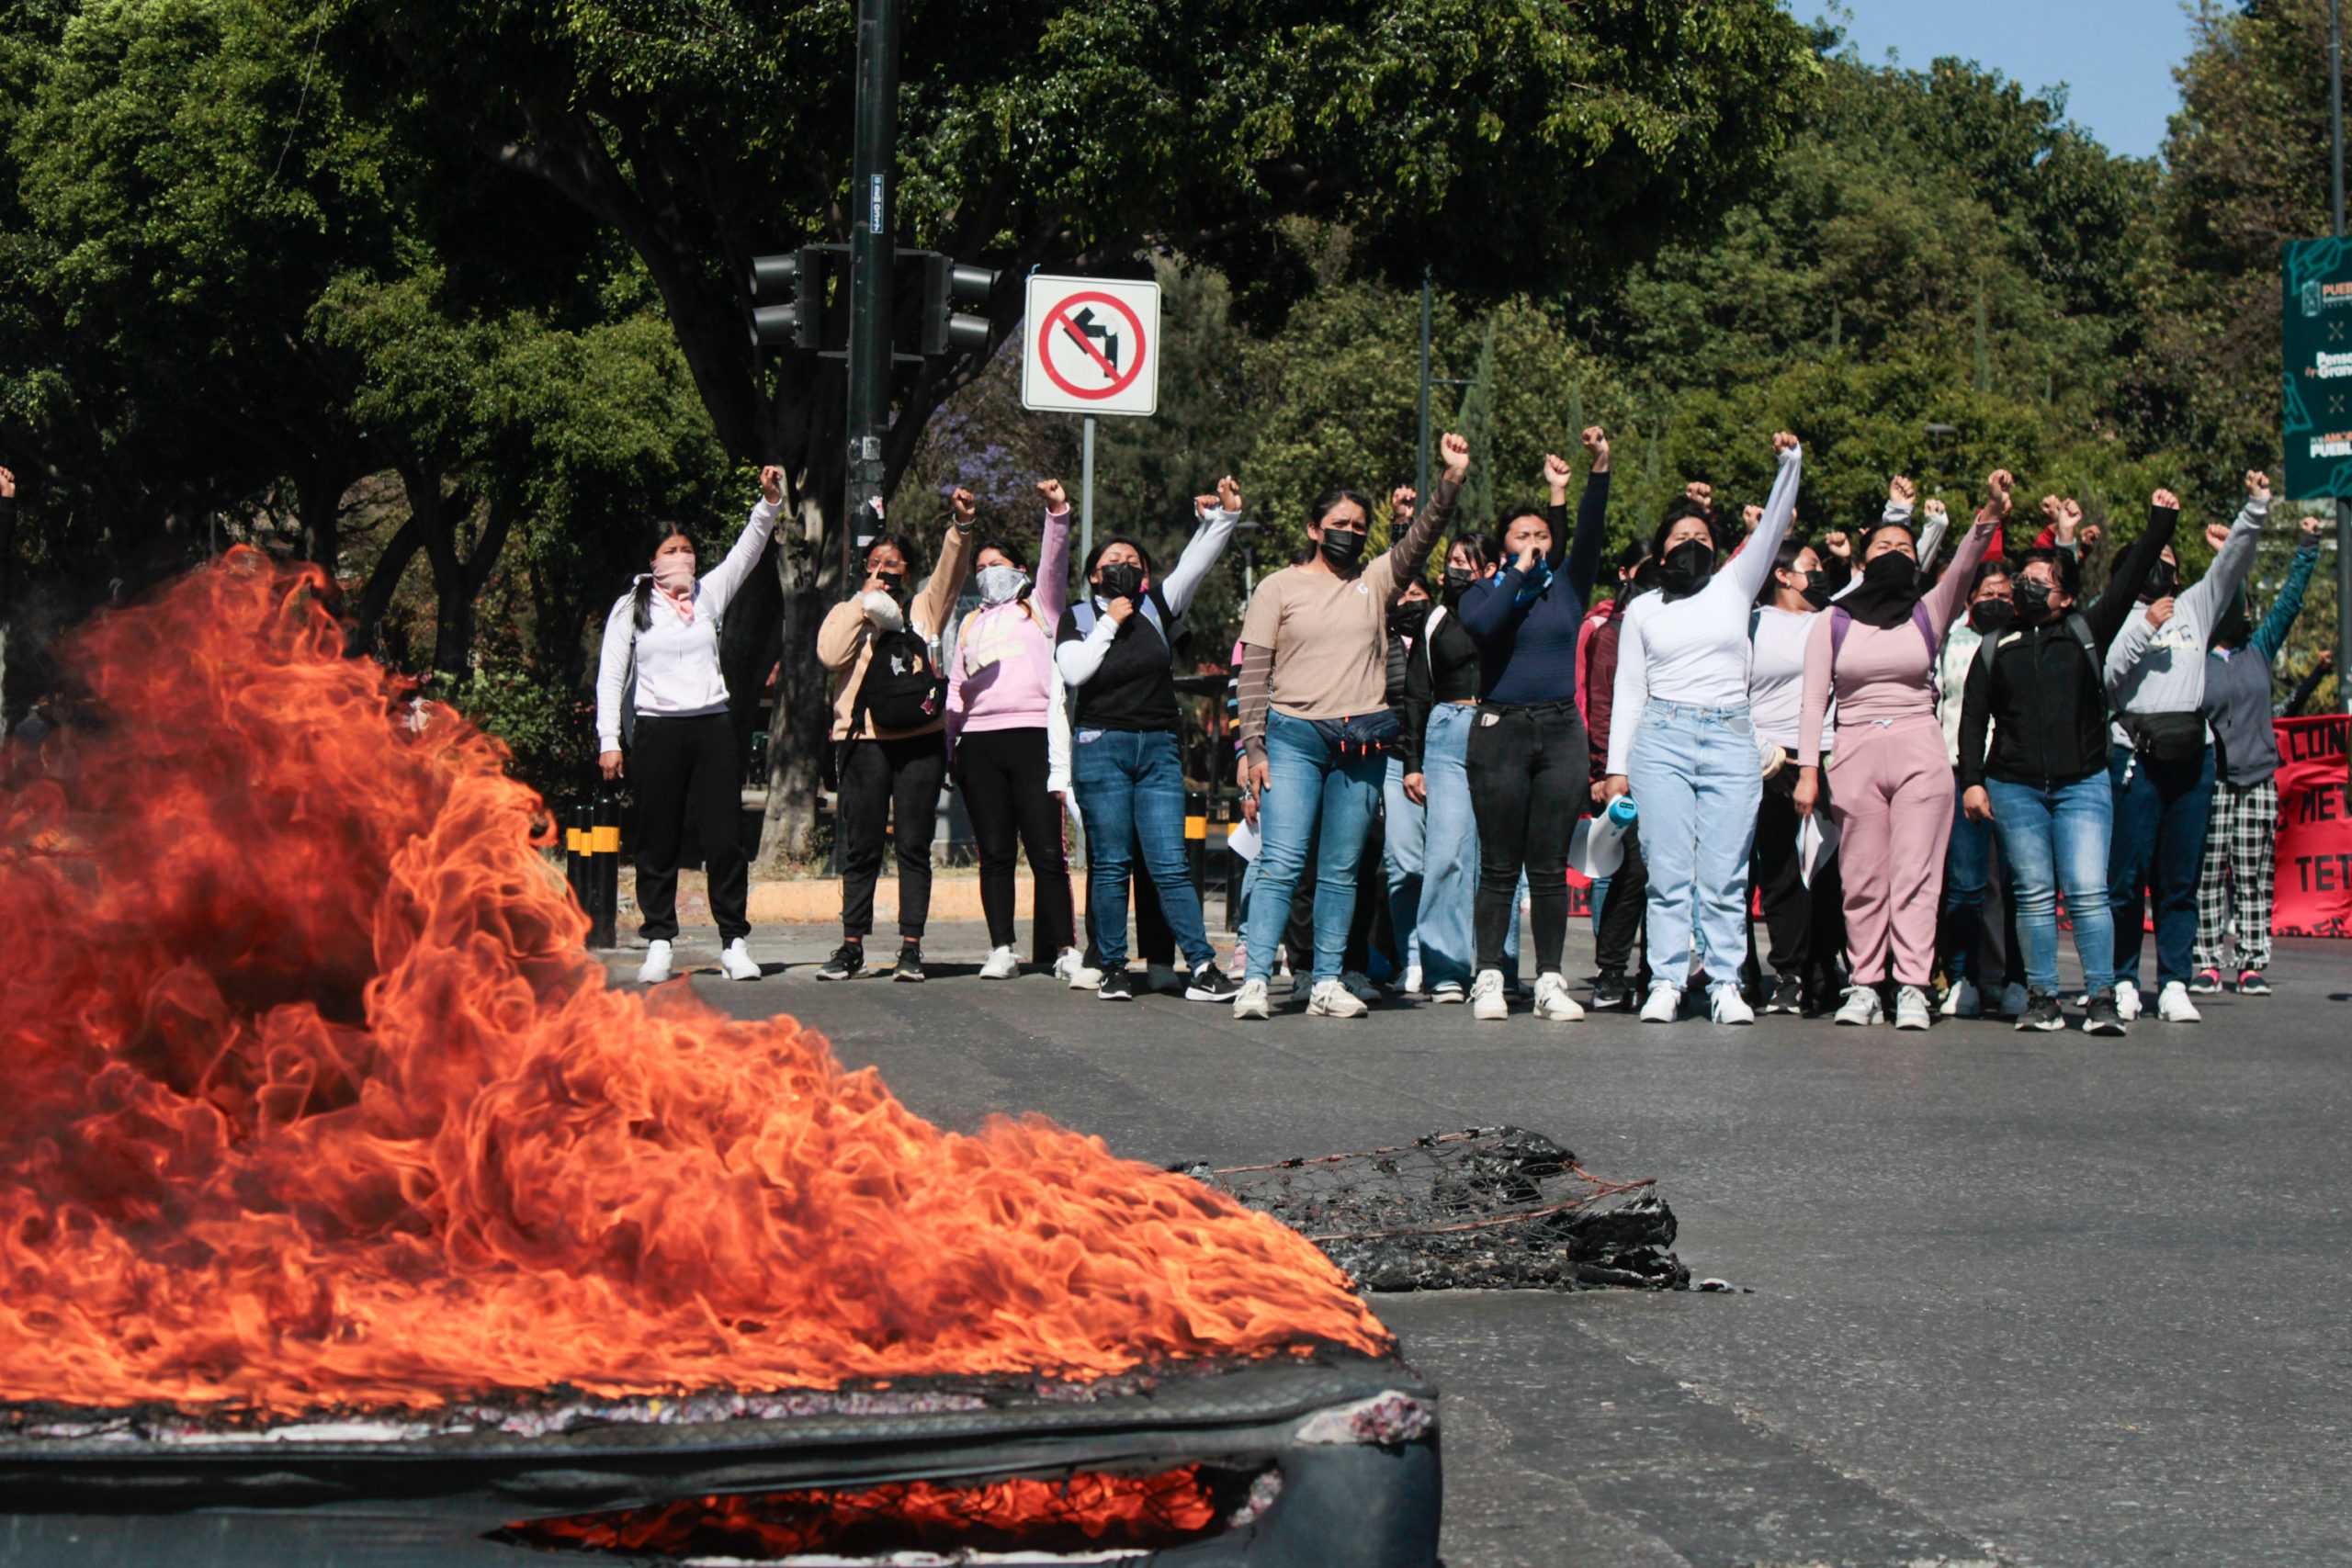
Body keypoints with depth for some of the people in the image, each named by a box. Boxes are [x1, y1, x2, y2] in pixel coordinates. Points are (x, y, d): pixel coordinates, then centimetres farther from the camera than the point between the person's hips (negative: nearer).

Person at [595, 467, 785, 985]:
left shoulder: (709, 595, 13)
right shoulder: (631, 609, 7)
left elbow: (746, 552, 8)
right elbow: (611, 675, 5)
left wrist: (770, 501, -6)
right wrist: (609, 740, -3)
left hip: (712, 728, 2)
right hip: (657, 731, -2)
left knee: (725, 839, -4)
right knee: (658, 843, 0)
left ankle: (734, 943, -1)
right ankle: (659, 943, 5)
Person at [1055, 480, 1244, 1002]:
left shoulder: (1157, 607, 13)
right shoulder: (1079, 617, 8)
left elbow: (1194, 565, 3)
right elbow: (1073, 670, -9)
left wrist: (1222, 517, -10)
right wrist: (1111, 623, -5)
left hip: (1159, 748, 2)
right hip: (1101, 748, -2)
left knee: (1170, 863, -4)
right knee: (1110, 865, -1)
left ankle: (1202, 963, -8)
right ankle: (1113, 968, 5)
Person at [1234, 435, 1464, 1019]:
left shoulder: (1376, 581, 13)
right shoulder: (1279, 588, 6)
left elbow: (1422, 538, 0)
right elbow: (1254, 670, 3)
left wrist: (1452, 479, -14)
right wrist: (1253, 746, -4)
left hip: (1361, 743, 3)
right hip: (1294, 736, -3)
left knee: (1340, 870, 5)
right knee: (1281, 863, -10)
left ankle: (1327, 982, 9)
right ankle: (1255, 981, -12)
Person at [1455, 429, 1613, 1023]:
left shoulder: (1565, 586, 13)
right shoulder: (1484, 592, 7)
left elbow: (1588, 535, -2)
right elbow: (1481, 624, -16)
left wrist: (1599, 469, -13)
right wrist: (1520, 573, -9)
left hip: (1561, 733, 2)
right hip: (1499, 732, -2)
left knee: (1550, 865, 2)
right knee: (1499, 866, 0)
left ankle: (1550, 981, 4)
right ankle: (1488, 978, 4)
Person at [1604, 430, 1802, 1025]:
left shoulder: (1734, 587, 15)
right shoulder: (1642, 610, 15)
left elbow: (1773, 529, 6)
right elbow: (1628, 690, 13)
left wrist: (1791, 461, -6)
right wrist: (1617, 765, 6)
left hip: (1730, 738, 0)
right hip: (1661, 739, 0)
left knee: (1724, 874, -3)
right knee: (1668, 870, -6)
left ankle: (1726, 985, -1)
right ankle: (1666, 983, -4)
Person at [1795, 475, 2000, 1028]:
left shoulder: (1928, 614, 9)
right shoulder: (1832, 624, 9)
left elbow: (1963, 568, -8)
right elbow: (1813, 700, 6)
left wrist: (1989, 514, -25)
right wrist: (1807, 769, -3)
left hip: (1920, 753, 0)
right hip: (1856, 754, 0)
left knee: (1915, 875, -6)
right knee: (1863, 879, 1)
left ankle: (1913, 988, -8)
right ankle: (1863, 986, 5)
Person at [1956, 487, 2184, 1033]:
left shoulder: (2086, 633, 9)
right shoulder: (1996, 649, 12)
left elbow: (2127, 582, 1)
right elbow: (1973, 719, 11)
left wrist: (2159, 526, -7)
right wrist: (1972, 779, 1)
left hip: (2083, 784, -1)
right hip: (2014, 788, 1)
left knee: (2087, 892, -9)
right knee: (2035, 896, 2)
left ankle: (2101, 998, -7)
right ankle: (2042, 998, 7)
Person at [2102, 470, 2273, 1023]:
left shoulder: (2196, 607, 19)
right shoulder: (2118, 616, 8)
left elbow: (2233, 562, 9)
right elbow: (2105, 675, -5)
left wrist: (2256, 510, -4)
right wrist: (2145, 627, -11)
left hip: (2192, 755, 4)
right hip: (2134, 754, -4)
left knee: (2181, 878, 2)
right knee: (2127, 875, -5)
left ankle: (2174, 986, 2)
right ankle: (2122, 982, 0)